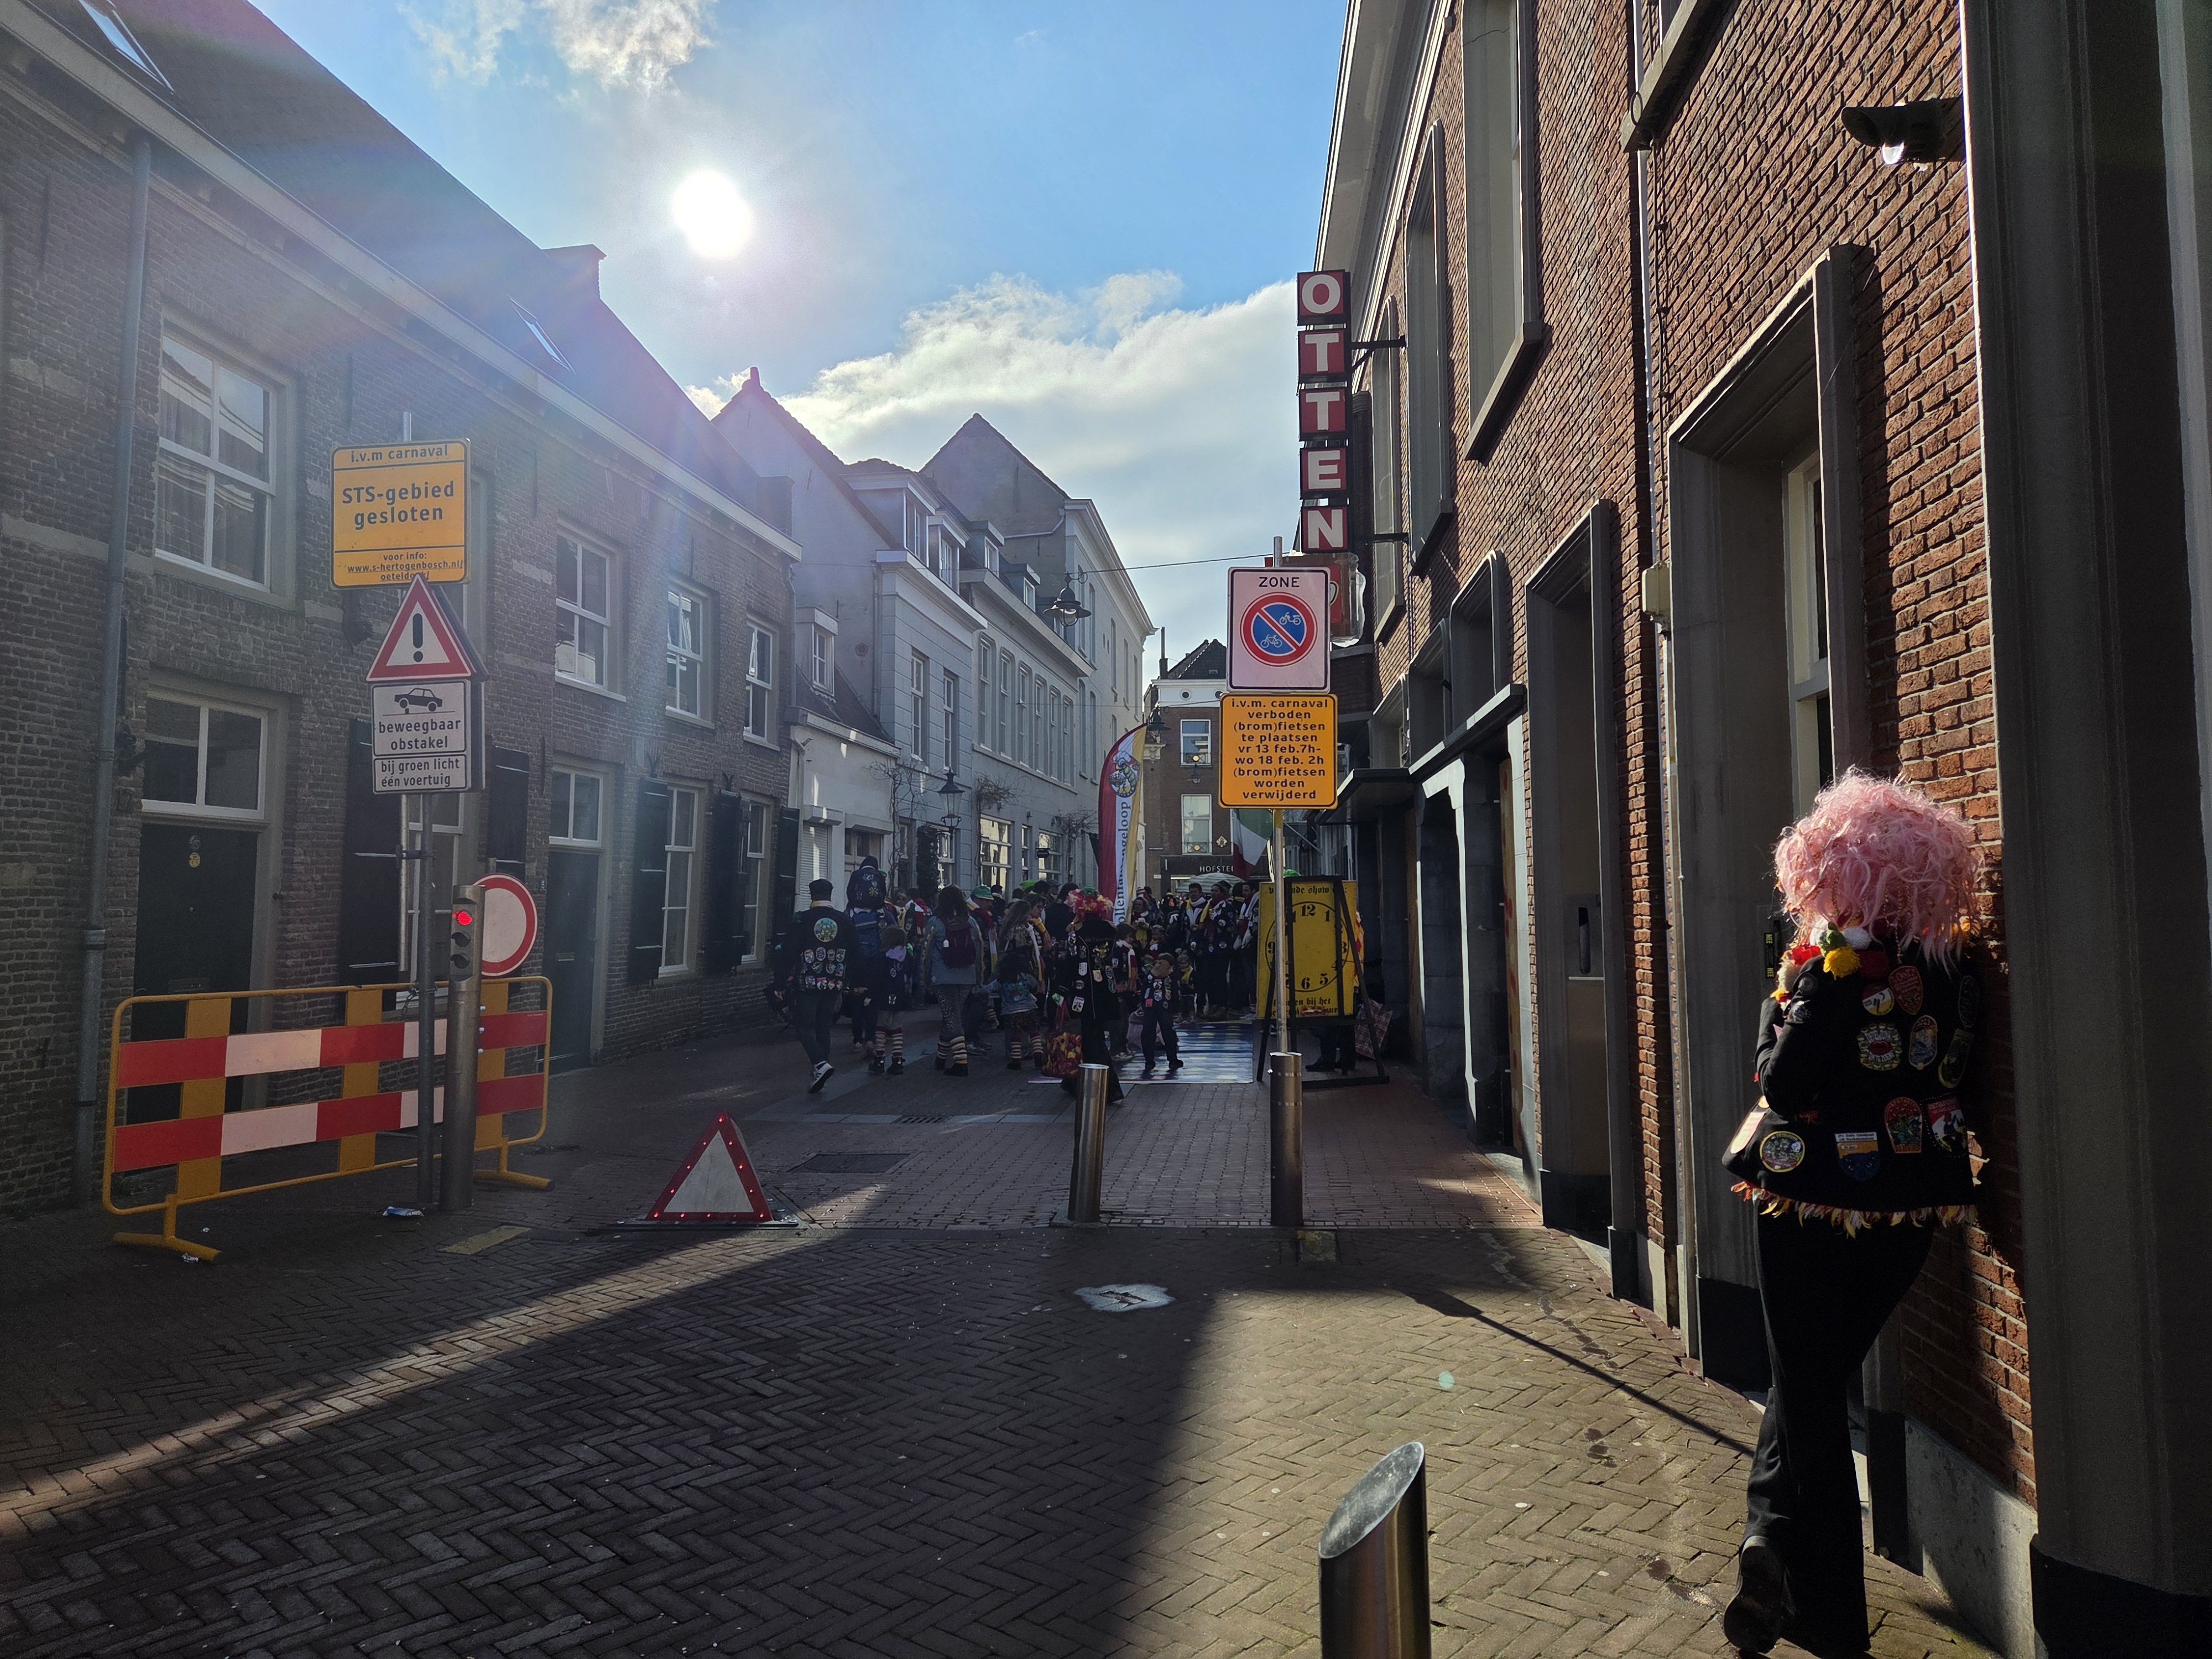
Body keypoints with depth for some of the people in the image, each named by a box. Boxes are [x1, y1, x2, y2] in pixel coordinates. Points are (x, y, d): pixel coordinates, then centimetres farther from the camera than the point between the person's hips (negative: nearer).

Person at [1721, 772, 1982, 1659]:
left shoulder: (1833, 969, -19)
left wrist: (1777, 1005, -4)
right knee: (1820, 1377, 21)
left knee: (1809, 1394, 8)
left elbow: (1783, 1087, -18)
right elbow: (1951, 1076, 8)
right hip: (1915, 1203, 6)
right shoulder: (1955, 967, -1)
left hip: (1817, 1204, -5)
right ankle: (1774, 1532, 15)